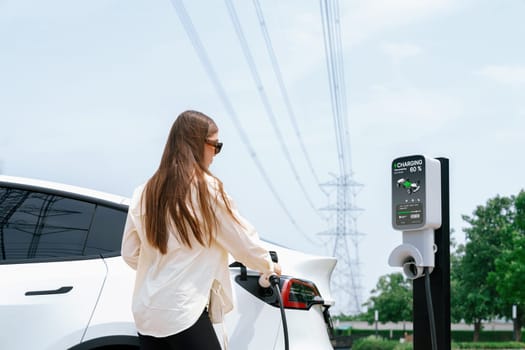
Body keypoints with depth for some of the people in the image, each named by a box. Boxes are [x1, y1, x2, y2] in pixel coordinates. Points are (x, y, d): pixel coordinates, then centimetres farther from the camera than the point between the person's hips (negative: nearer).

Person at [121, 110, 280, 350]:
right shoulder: (206, 188, -7)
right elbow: (243, 240, 1)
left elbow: (130, 254, 12)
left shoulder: (144, 193, 8)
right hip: (184, 313, -6)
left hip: (146, 312, 6)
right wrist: (269, 266, 19)